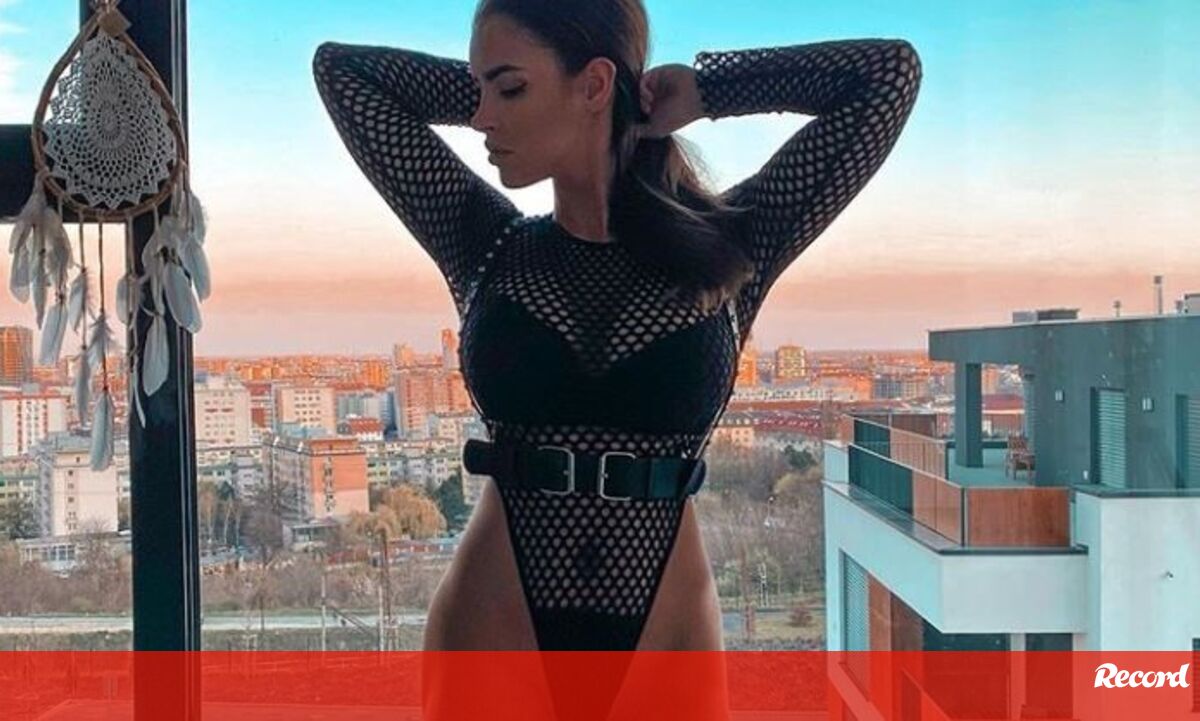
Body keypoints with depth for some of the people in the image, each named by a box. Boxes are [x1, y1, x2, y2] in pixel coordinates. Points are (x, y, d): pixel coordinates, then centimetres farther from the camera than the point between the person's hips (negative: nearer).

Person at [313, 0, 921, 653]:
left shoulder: (724, 248, 1)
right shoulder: (486, 245, 5)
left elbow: (890, 71, 1)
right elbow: (340, 66, 8)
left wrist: (703, 91, 4)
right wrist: (494, 97, 6)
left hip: (668, 633, 0)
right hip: (493, 631, 1)